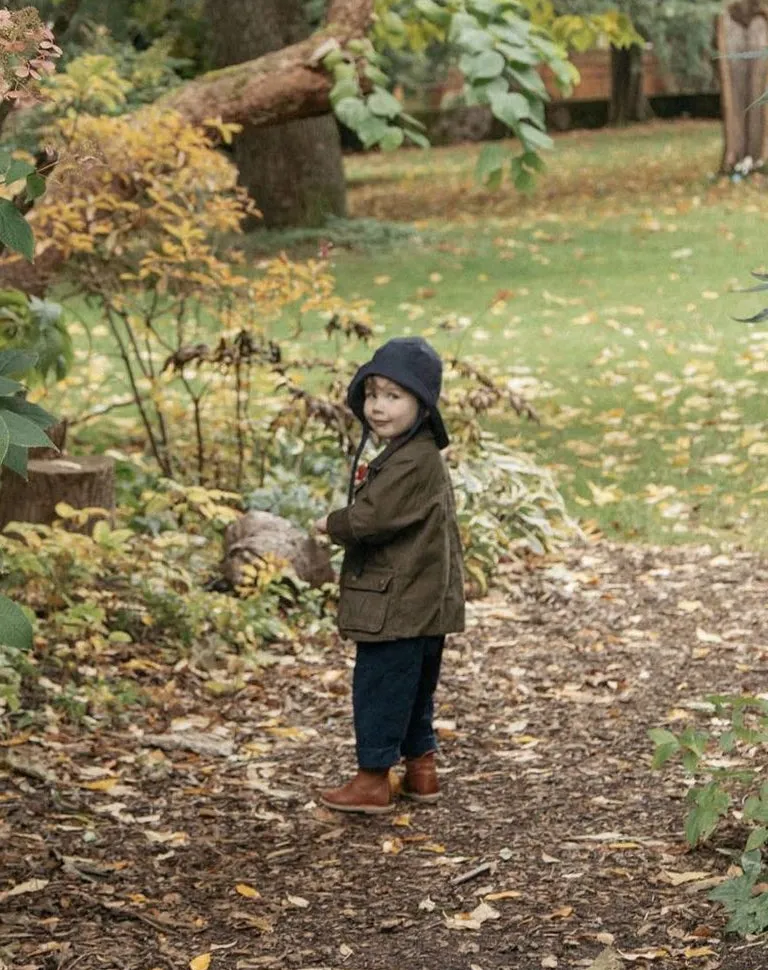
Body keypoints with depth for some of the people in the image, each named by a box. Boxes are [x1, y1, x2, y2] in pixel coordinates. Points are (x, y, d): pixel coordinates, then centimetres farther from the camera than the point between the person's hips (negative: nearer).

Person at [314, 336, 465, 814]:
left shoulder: (412, 463, -21)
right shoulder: (422, 457, 13)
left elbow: (372, 518, -25)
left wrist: (332, 524, -7)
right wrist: (344, 525, 6)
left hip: (399, 606, -11)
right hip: (420, 603, 11)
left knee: (379, 687, -3)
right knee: (412, 688, 20)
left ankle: (374, 778, 3)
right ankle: (421, 766, 29)